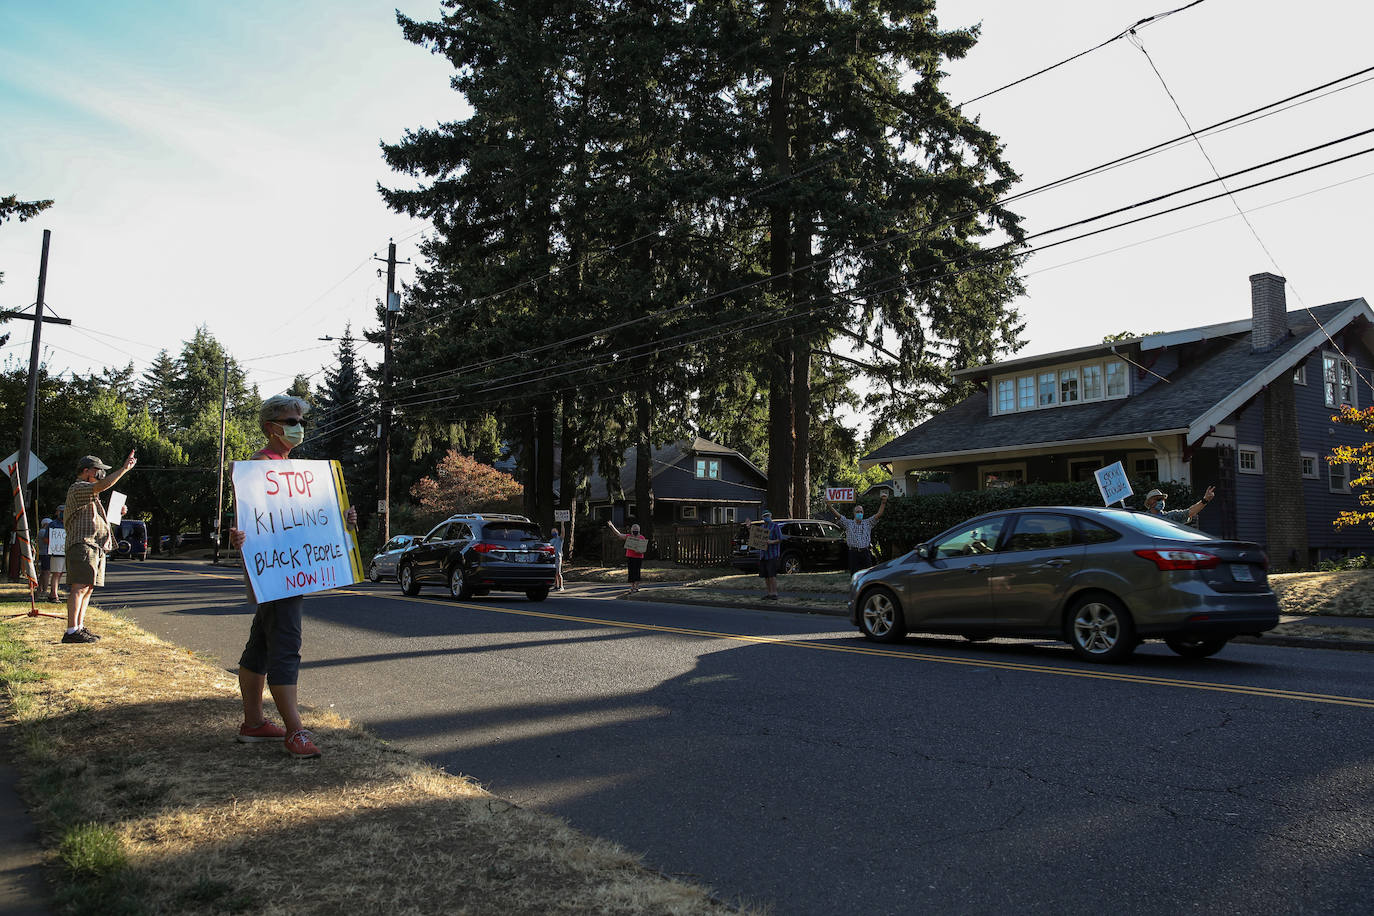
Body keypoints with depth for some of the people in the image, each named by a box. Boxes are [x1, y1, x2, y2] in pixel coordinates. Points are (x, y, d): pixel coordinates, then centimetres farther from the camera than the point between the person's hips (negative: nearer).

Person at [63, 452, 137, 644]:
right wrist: (124, 469, -21)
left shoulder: (90, 494, 27)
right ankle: (71, 631, -18)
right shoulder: (77, 488, -4)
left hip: (97, 547, 10)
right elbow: (104, 485, -22)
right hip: (83, 544, -10)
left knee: (88, 588, 9)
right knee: (80, 587, -15)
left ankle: (79, 627, 11)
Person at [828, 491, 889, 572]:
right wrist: (830, 507, -16)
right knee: (854, 575, 0)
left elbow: (878, 515, 0)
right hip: (853, 553, -1)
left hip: (865, 553, 1)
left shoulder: (868, 523, 10)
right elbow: (838, 516, -2)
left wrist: (883, 503, -13)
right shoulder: (849, 523, 8)